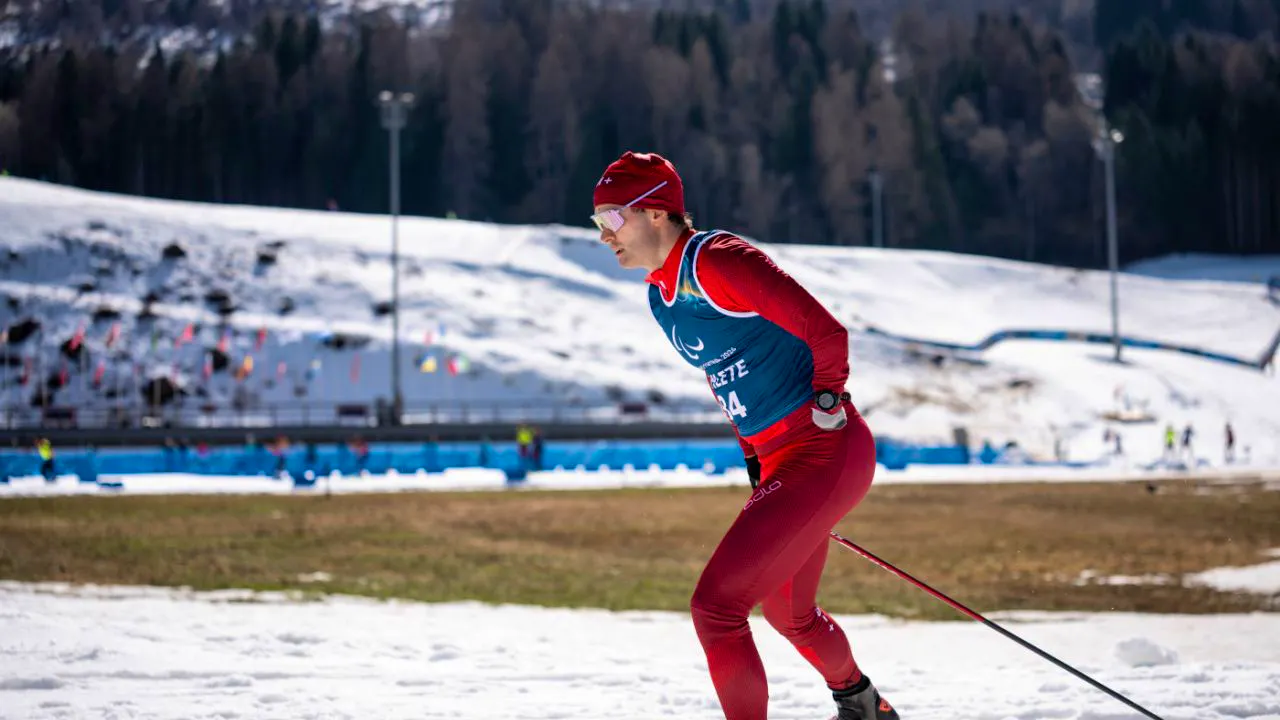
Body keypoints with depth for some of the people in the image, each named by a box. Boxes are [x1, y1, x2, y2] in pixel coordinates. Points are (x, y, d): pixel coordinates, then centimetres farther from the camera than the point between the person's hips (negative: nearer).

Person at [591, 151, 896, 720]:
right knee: (787, 614, 28)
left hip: (825, 453, -10)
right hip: (775, 460, 10)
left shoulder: (716, 262, -18)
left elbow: (826, 331, -21)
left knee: (715, 605, -17)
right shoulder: (661, 295, 11)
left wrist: (825, 406, -11)